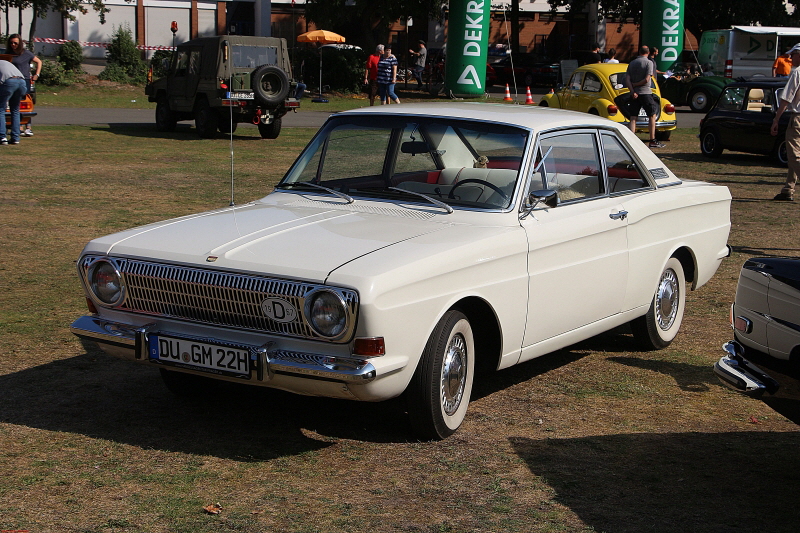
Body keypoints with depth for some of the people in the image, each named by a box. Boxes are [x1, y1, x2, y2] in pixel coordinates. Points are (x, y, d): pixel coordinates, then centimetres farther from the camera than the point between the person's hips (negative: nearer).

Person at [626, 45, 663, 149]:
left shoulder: (631, 63, 9)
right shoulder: (649, 62, -6)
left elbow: (627, 79, -1)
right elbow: (646, 80, -15)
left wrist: (632, 91, -9)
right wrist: (634, 85, -5)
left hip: (634, 94, 5)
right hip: (645, 92, -4)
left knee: (633, 118, 5)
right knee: (652, 116, 6)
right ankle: (652, 141, 4)